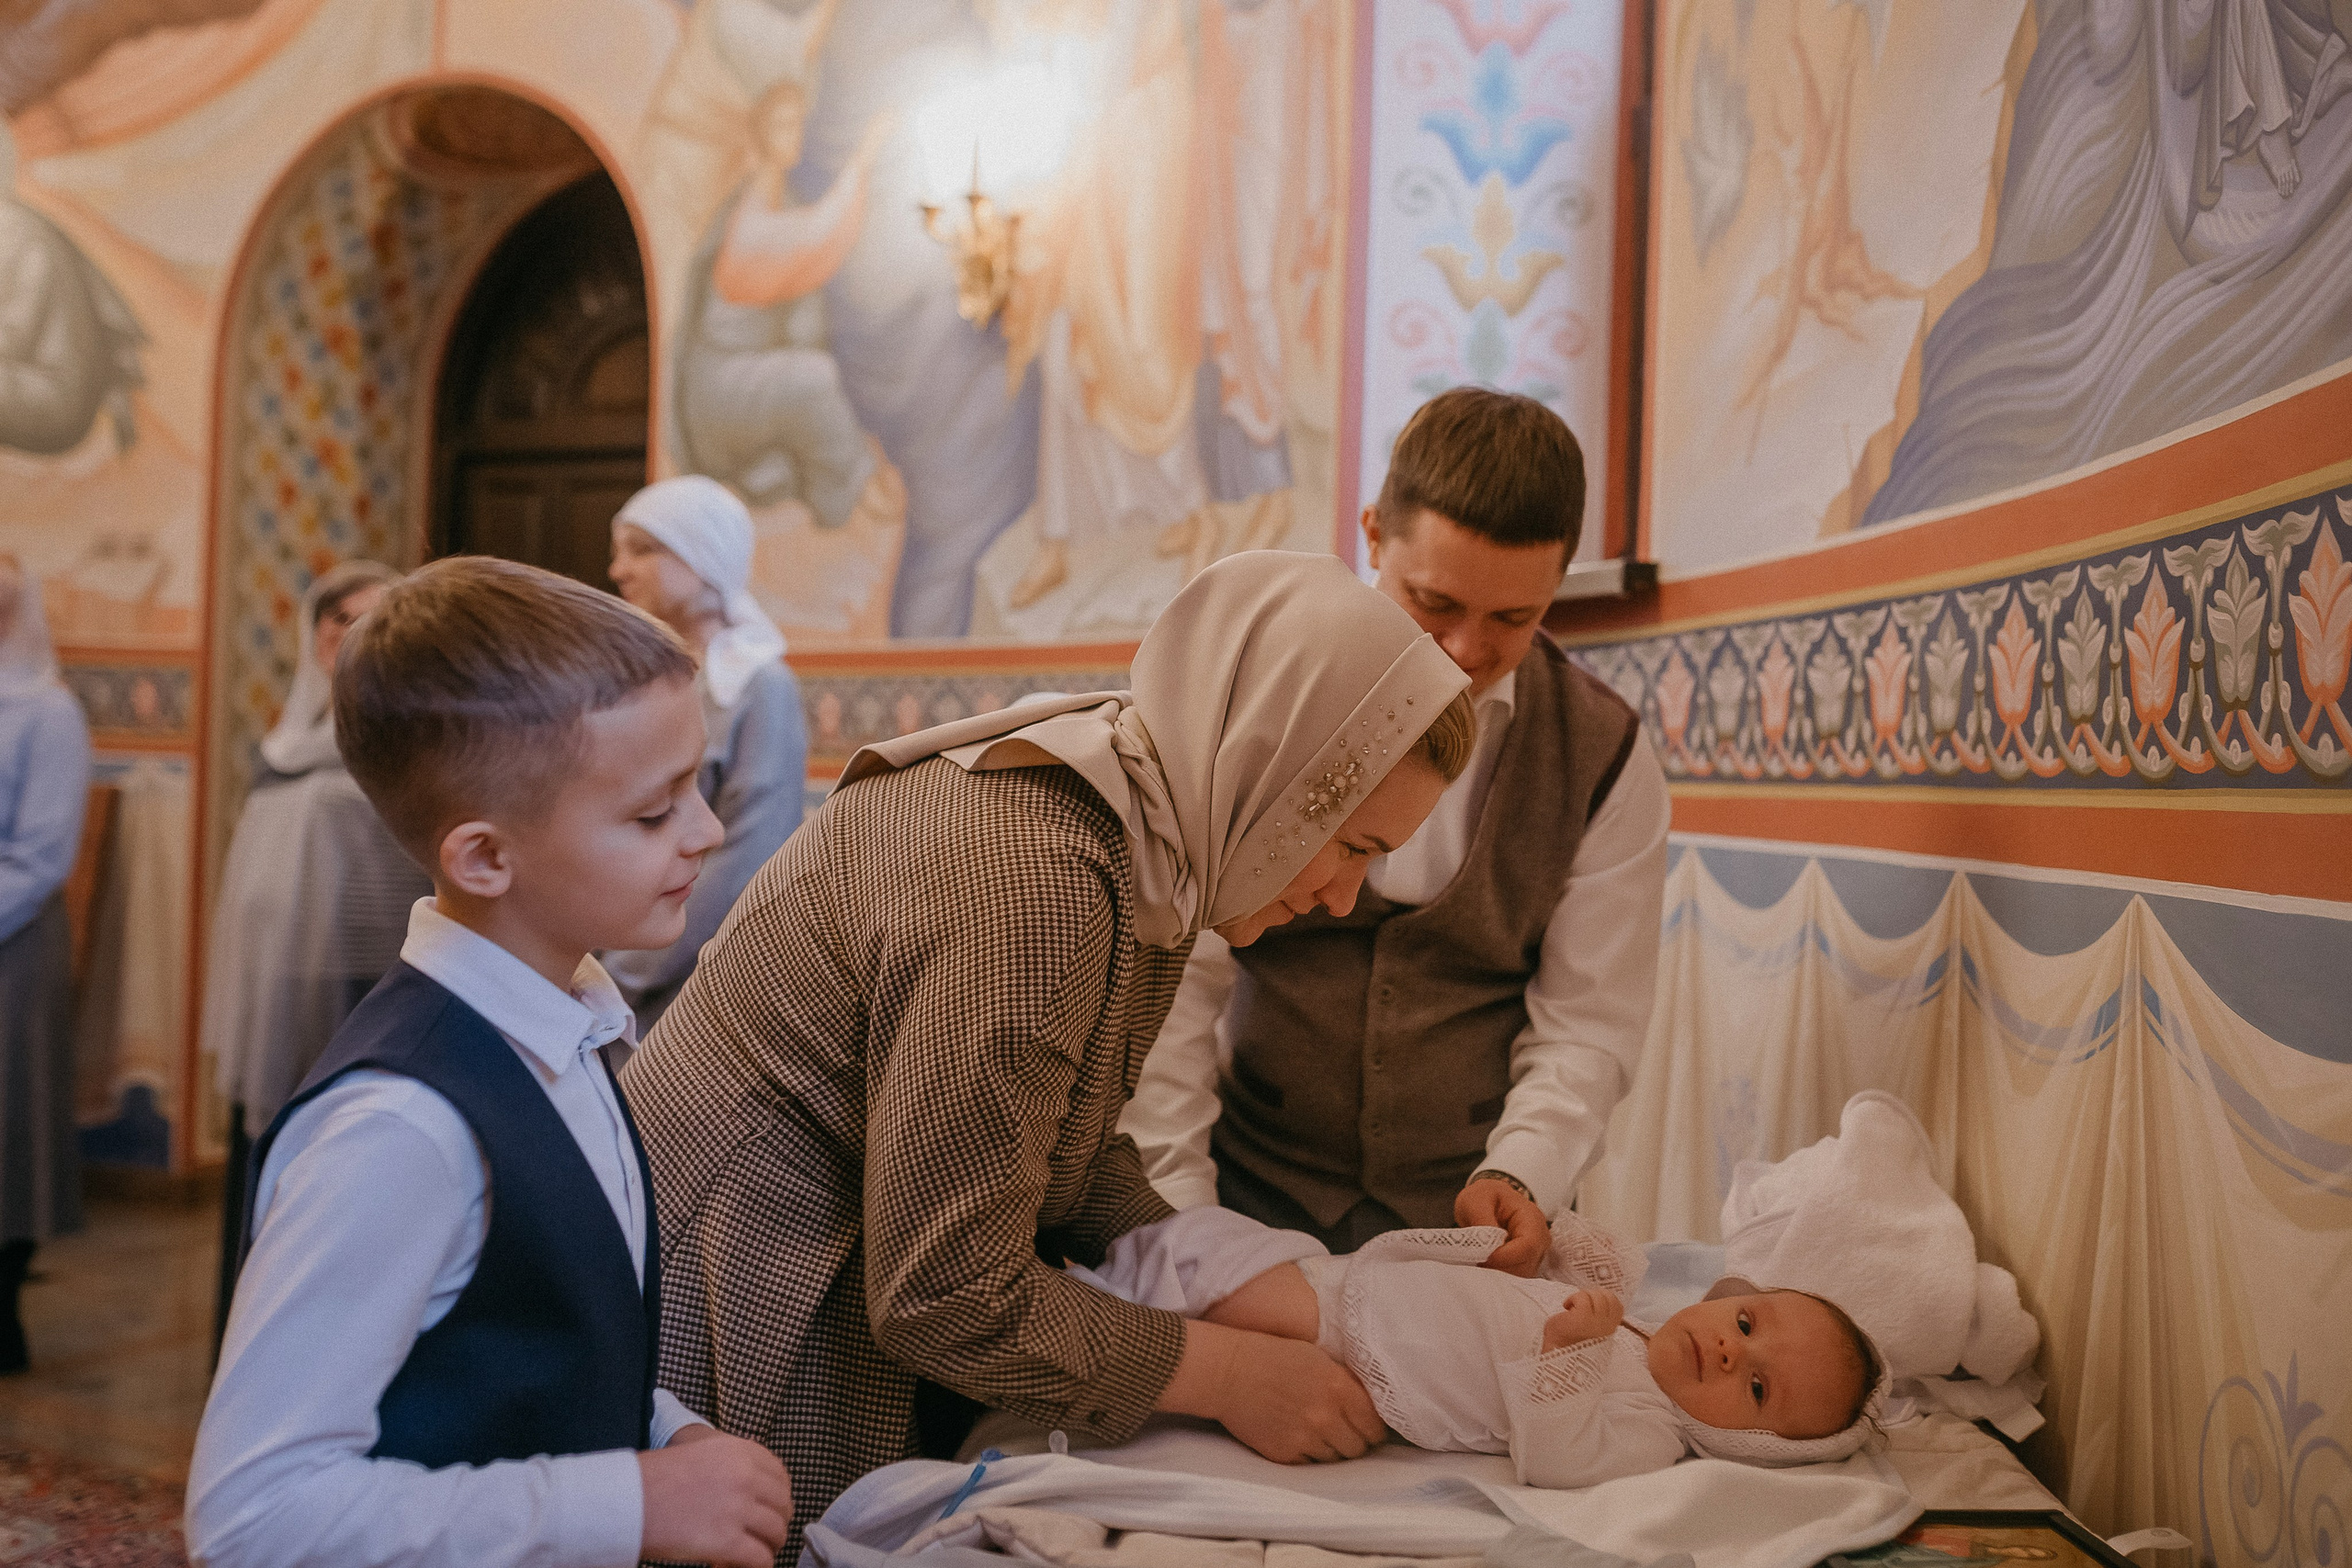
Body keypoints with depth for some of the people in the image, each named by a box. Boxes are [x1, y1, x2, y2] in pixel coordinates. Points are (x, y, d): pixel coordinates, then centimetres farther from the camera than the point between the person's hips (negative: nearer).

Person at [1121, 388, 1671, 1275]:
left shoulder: (1607, 760, -1)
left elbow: (1585, 1025, 2)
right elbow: (1174, 978, -7)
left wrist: (1520, 1175, -15)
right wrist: (1178, 1207, -14)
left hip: (1466, 1208, 1)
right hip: (1253, 1191, 0)